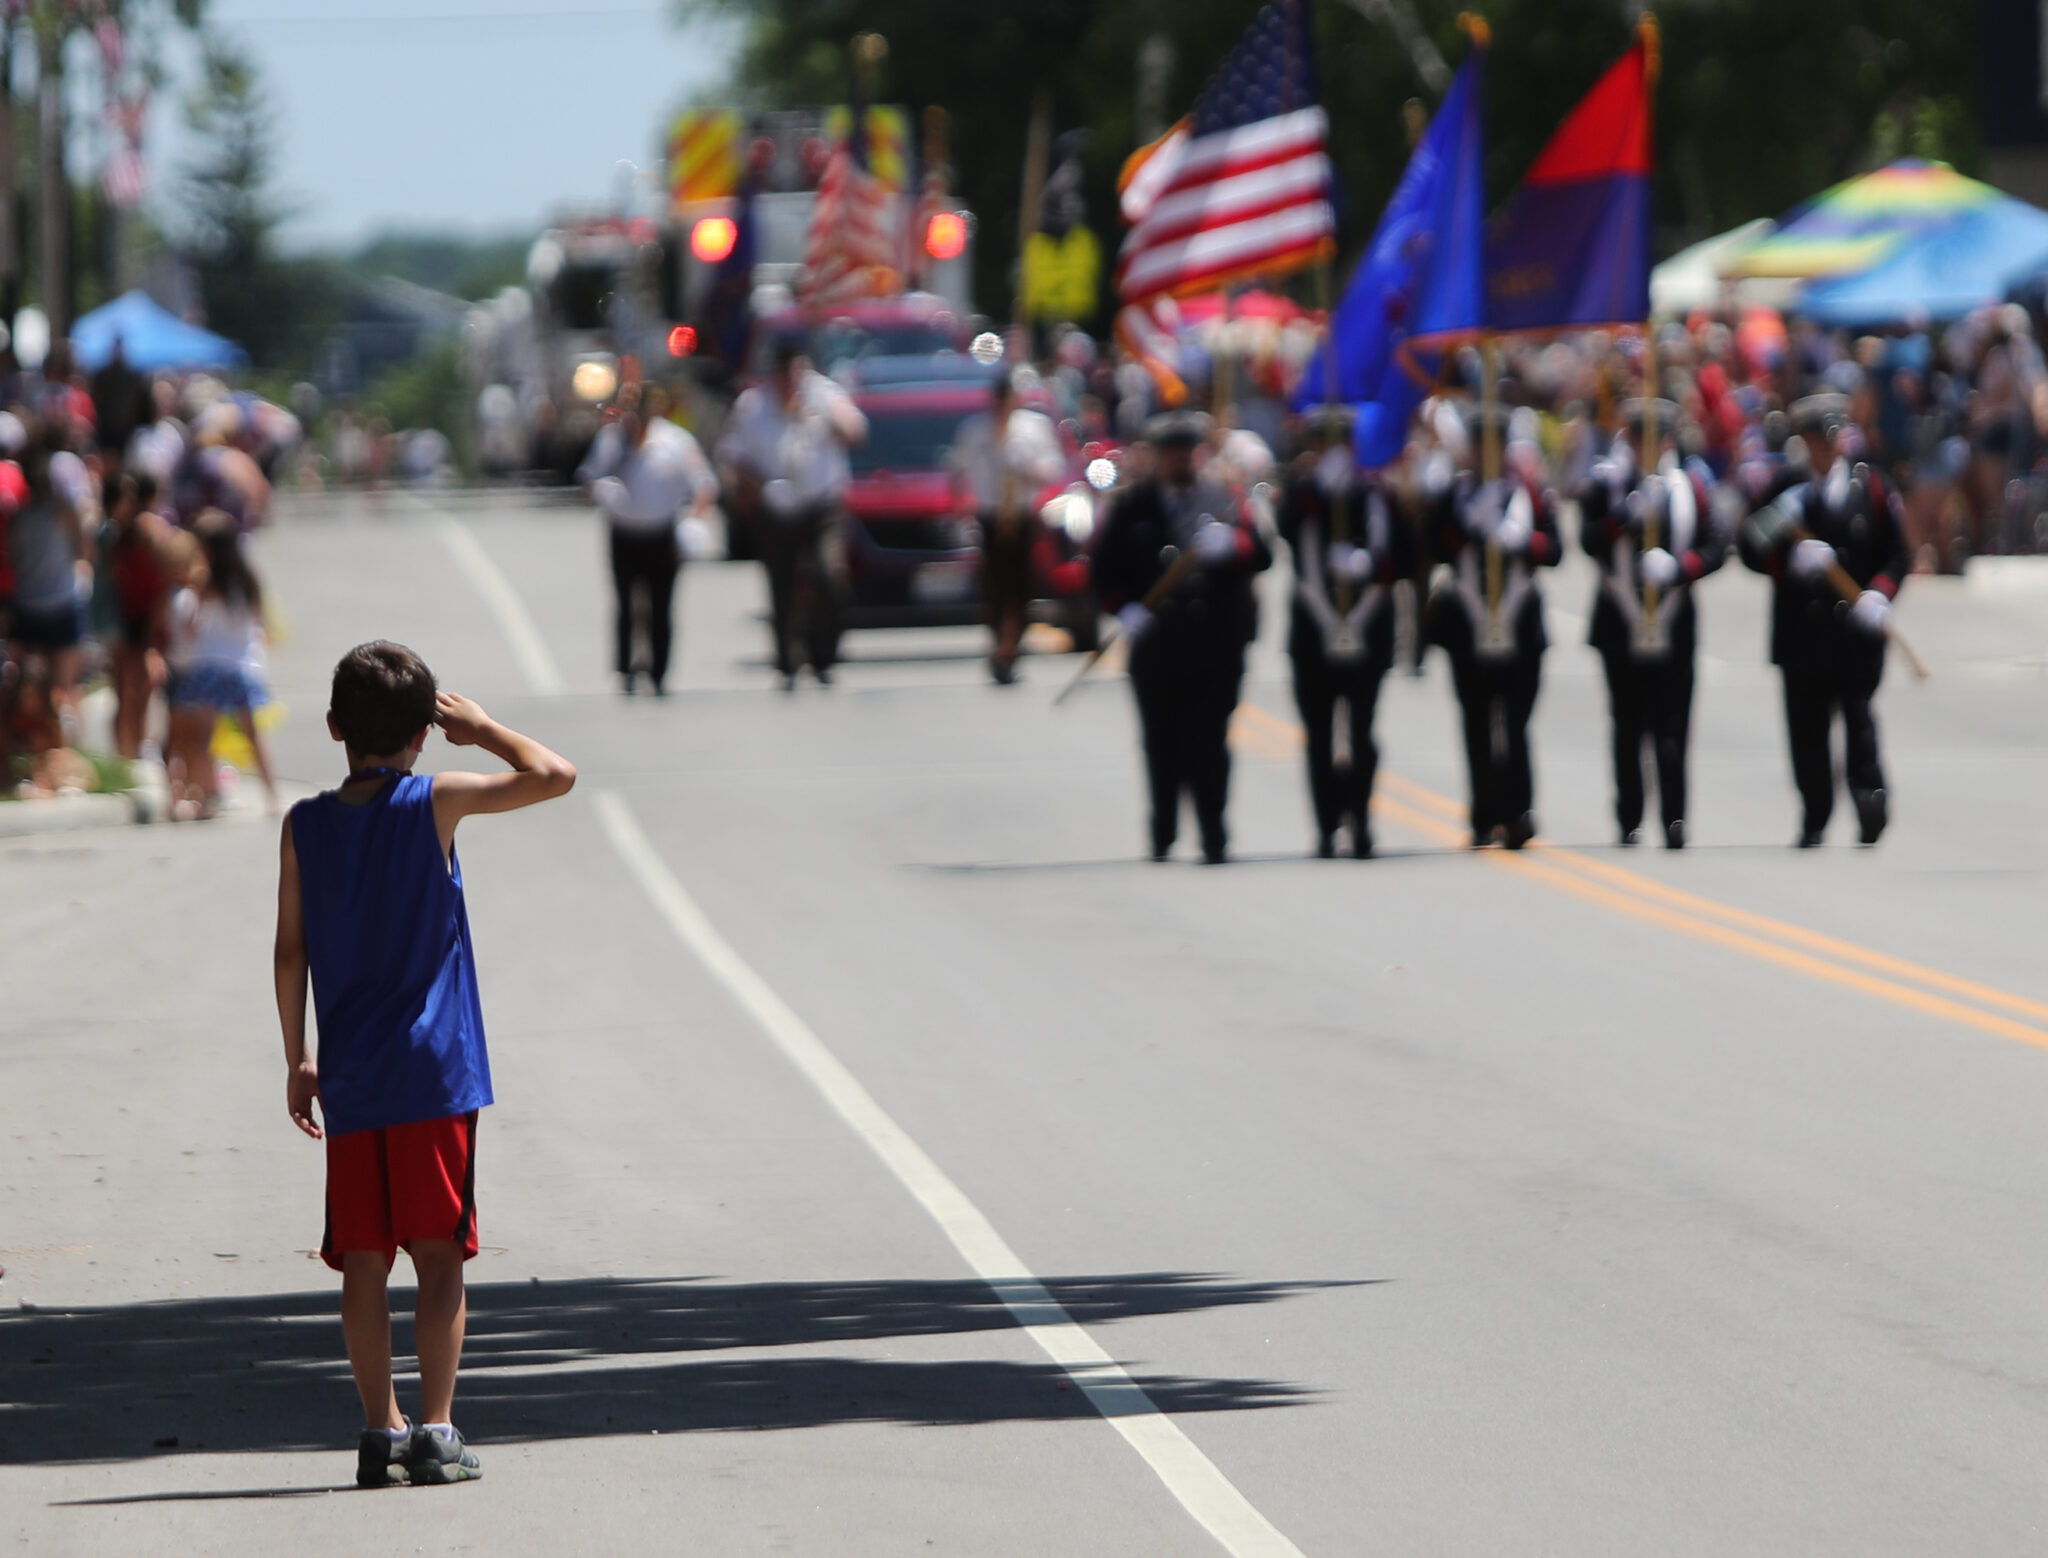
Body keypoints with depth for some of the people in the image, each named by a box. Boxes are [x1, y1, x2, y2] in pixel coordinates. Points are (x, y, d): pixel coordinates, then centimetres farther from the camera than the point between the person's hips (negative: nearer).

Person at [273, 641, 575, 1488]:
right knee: (440, 1256, -1)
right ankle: (436, 1432, -6)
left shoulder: (304, 826, 3)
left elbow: (291, 952, 6)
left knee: (364, 1260, 8)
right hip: (435, 1070, -3)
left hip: (350, 1078, 3)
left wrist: (298, 1059, 15)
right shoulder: (435, 803, -6)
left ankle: (380, 1428, 9)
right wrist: (481, 727, 8)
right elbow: (555, 776, -5)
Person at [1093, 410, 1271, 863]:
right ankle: (1162, 837, 18)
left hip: (1215, 645, -1)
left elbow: (1260, 555, 2)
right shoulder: (1131, 506, 9)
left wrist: (1230, 545, -18)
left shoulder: (1223, 502, 11)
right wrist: (1124, 608, -8)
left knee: (1208, 744, -7)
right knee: (1162, 745, 5)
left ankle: (1214, 838, -5)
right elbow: (1105, 566, 8)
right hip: (1155, 646, 1)